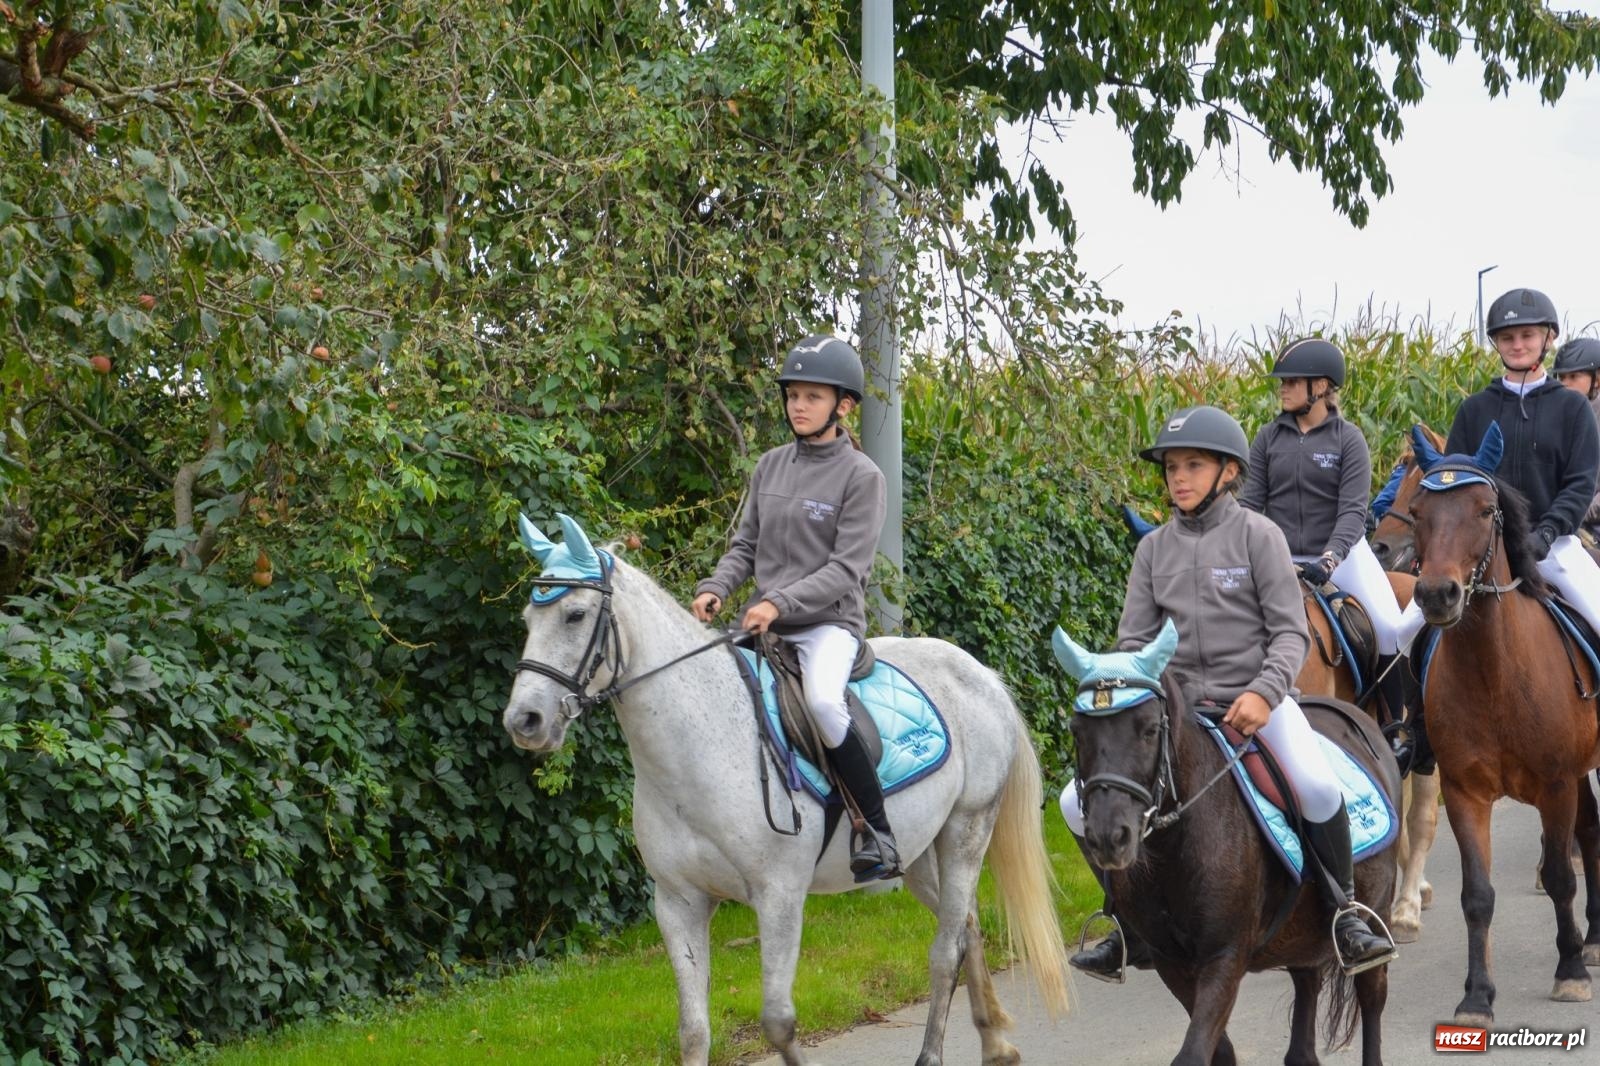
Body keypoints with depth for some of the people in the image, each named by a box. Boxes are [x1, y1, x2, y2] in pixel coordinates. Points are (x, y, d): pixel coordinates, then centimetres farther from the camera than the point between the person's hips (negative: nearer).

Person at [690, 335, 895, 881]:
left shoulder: (861, 476, -6)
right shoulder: (771, 466, 10)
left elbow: (846, 568, -12)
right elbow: (746, 544, 15)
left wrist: (780, 602, -23)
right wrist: (715, 589, -5)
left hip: (829, 622, -6)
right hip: (765, 623, 6)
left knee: (823, 699, -35)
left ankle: (877, 832, -25)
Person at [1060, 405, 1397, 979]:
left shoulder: (1257, 534, -3)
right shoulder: (1155, 548, 7)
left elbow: (1290, 632, -6)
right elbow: (1133, 638, 8)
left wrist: (1263, 694, -23)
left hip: (1256, 698, -4)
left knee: (1318, 788, -32)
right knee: (1080, 803, -8)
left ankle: (1345, 916, -10)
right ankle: (1129, 925, 11)